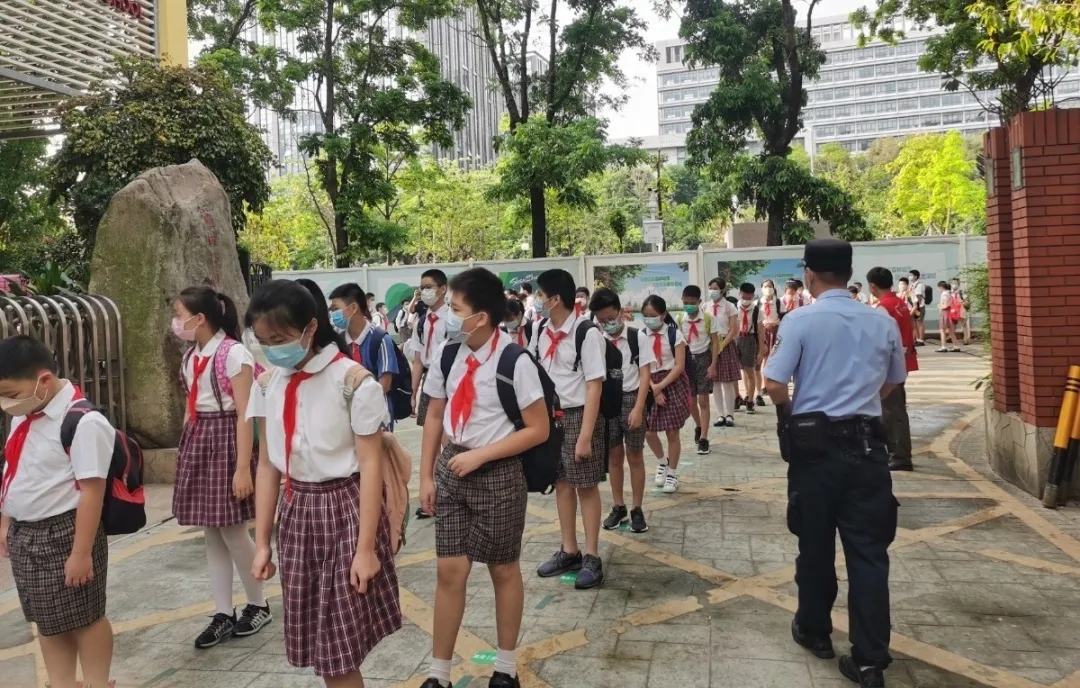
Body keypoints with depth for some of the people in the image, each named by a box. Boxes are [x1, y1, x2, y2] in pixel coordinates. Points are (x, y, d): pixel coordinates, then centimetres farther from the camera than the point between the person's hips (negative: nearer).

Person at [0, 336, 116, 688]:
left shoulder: (83, 423, -23)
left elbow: (92, 491, -23)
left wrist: (82, 552, -21)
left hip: (63, 535, -8)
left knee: (84, 619, 9)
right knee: (46, 621, 19)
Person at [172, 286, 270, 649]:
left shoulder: (234, 353, -15)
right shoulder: (190, 357, 10)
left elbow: (245, 415, -17)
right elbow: (190, 408, 15)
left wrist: (243, 467, -19)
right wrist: (186, 452, 15)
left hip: (226, 440, -8)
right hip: (197, 441, 8)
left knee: (233, 532, -1)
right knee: (211, 534, 10)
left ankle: (258, 605, 20)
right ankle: (223, 614, 21)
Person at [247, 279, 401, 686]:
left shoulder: (353, 382, -16)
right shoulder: (268, 384, 1)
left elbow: (370, 466, -14)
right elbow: (268, 464, 6)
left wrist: (365, 547, -13)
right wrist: (262, 541, 8)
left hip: (344, 510, -5)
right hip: (296, 511, 5)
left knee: (340, 646, 1)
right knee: (316, 641, 13)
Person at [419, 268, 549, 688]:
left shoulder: (514, 361, -17)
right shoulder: (447, 353, -2)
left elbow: (538, 429, -13)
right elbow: (435, 416, 7)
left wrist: (480, 455, -16)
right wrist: (426, 476, 5)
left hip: (498, 473, -4)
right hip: (451, 468, 4)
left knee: (503, 569, 12)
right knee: (450, 570, 7)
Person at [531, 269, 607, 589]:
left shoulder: (586, 332, -17)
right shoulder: (540, 329, 2)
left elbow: (594, 386, -18)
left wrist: (586, 435, -20)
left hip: (577, 415, -6)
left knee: (586, 486, 4)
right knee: (561, 483, 14)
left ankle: (592, 557, 16)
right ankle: (569, 551, 27)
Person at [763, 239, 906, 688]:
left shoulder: (800, 321, -9)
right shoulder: (883, 322, 3)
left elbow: (773, 385, -14)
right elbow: (892, 383, 16)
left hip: (815, 445, -2)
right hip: (866, 444, 2)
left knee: (816, 545, 14)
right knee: (869, 551, 6)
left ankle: (815, 632, 31)